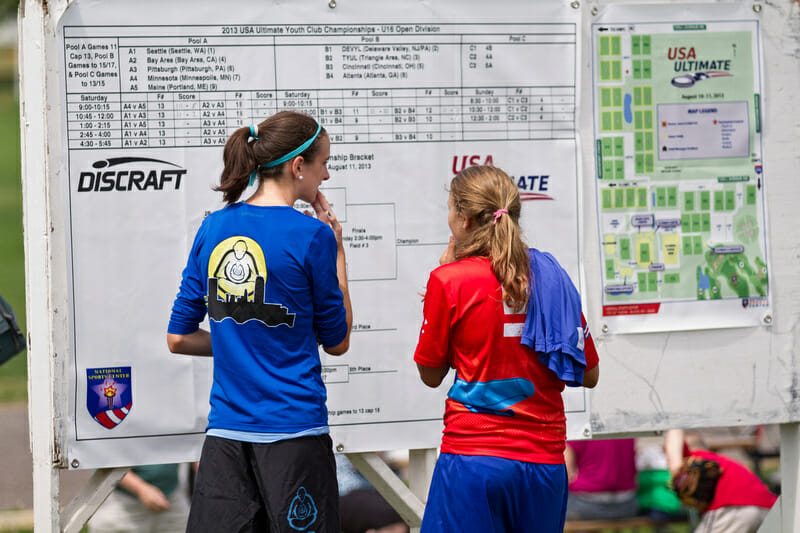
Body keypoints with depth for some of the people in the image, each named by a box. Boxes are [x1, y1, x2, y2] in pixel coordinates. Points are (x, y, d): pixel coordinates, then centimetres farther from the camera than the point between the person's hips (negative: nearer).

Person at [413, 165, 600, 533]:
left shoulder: (449, 281, -7)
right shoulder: (550, 275, 4)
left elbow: (430, 375, 5)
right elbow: (589, 375, 9)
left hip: (473, 455, -4)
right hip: (545, 458, 4)